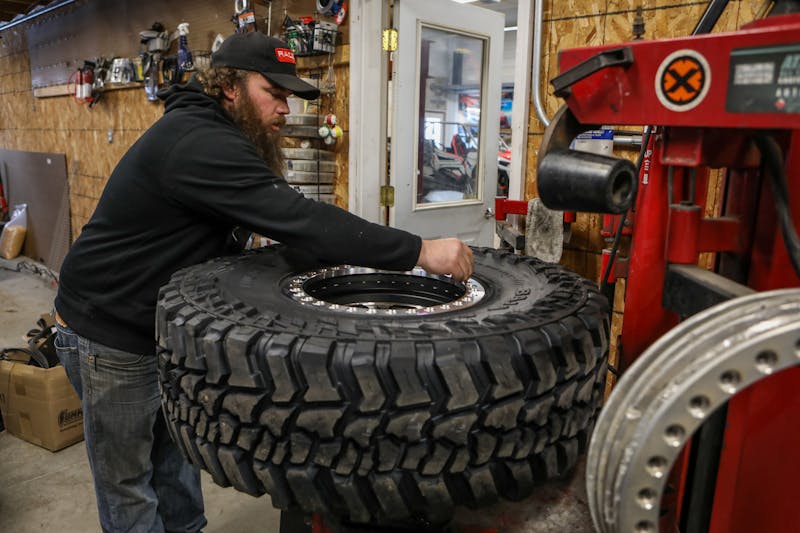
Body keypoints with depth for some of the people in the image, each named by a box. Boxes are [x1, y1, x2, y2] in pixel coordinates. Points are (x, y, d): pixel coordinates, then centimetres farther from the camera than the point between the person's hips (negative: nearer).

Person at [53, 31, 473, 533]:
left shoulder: (206, 131, 5)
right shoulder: (199, 144, -28)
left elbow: (273, 216, 7)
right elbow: (297, 218, -37)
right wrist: (419, 251, -36)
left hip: (161, 326, 9)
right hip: (110, 335, -9)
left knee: (177, 459, 19)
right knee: (129, 483, 8)